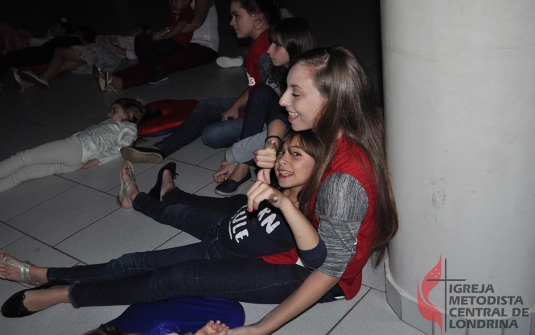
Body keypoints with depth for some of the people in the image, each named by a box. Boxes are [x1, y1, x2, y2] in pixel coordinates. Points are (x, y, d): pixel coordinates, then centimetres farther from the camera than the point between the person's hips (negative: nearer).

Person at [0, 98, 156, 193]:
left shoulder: (129, 128, 8)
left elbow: (119, 149, -6)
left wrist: (97, 160, -13)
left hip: (75, 147, -8)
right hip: (75, 160, 8)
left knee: (23, 157, -11)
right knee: (23, 173, -4)